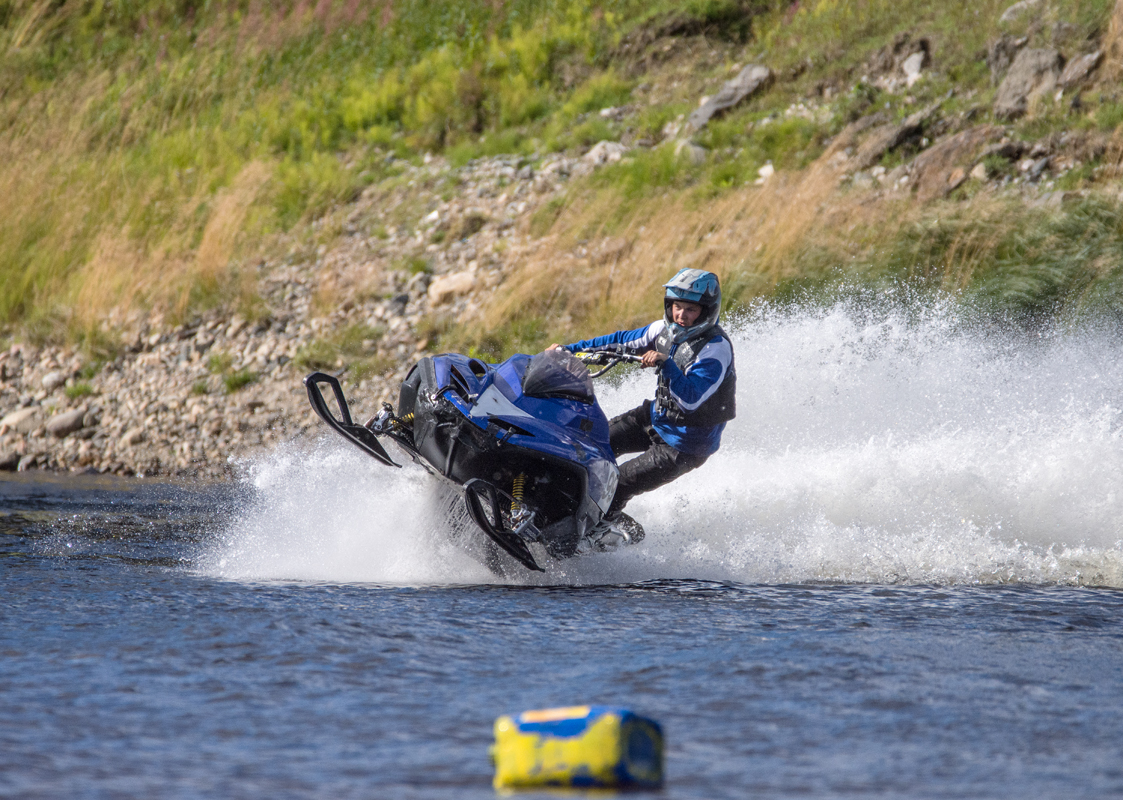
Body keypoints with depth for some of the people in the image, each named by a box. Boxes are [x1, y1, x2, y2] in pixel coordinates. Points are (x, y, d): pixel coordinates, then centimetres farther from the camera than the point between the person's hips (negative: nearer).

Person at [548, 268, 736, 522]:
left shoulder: (716, 348, -27)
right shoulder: (667, 329, -3)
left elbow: (690, 399, -36)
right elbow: (622, 341, 9)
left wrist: (665, 364, -49)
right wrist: (570, 349, 7)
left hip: (685, 445, -8)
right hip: (656, 417, 8)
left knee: (617, 486, -13)